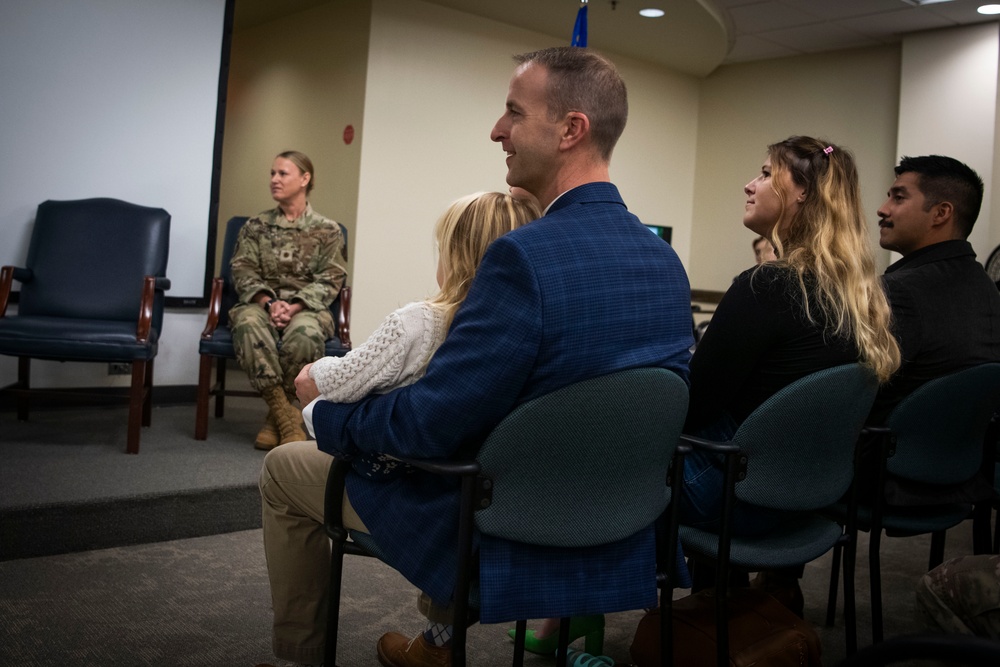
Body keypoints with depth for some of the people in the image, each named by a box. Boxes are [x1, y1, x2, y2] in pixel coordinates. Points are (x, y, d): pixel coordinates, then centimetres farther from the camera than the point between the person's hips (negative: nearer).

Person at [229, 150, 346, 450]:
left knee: (304, 334, -38)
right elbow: (243, 271, 5)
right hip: (262, 304, 2)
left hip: (306, 308, -1)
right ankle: (287, 416, -30)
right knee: (249, 324, -36)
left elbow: (328, 281, 0)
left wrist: (293, 307, -17)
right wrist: (269, 303, -15)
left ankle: (276, 415, -17)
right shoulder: (256, 226, 14)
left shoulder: (328, 230, 7)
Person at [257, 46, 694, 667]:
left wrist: (327, 411, -5)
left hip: (504, 541, -7)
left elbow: (426, 425, -24)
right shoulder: (665, 258, -3)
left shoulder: (526, 255, -28)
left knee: (285, 468, 13)